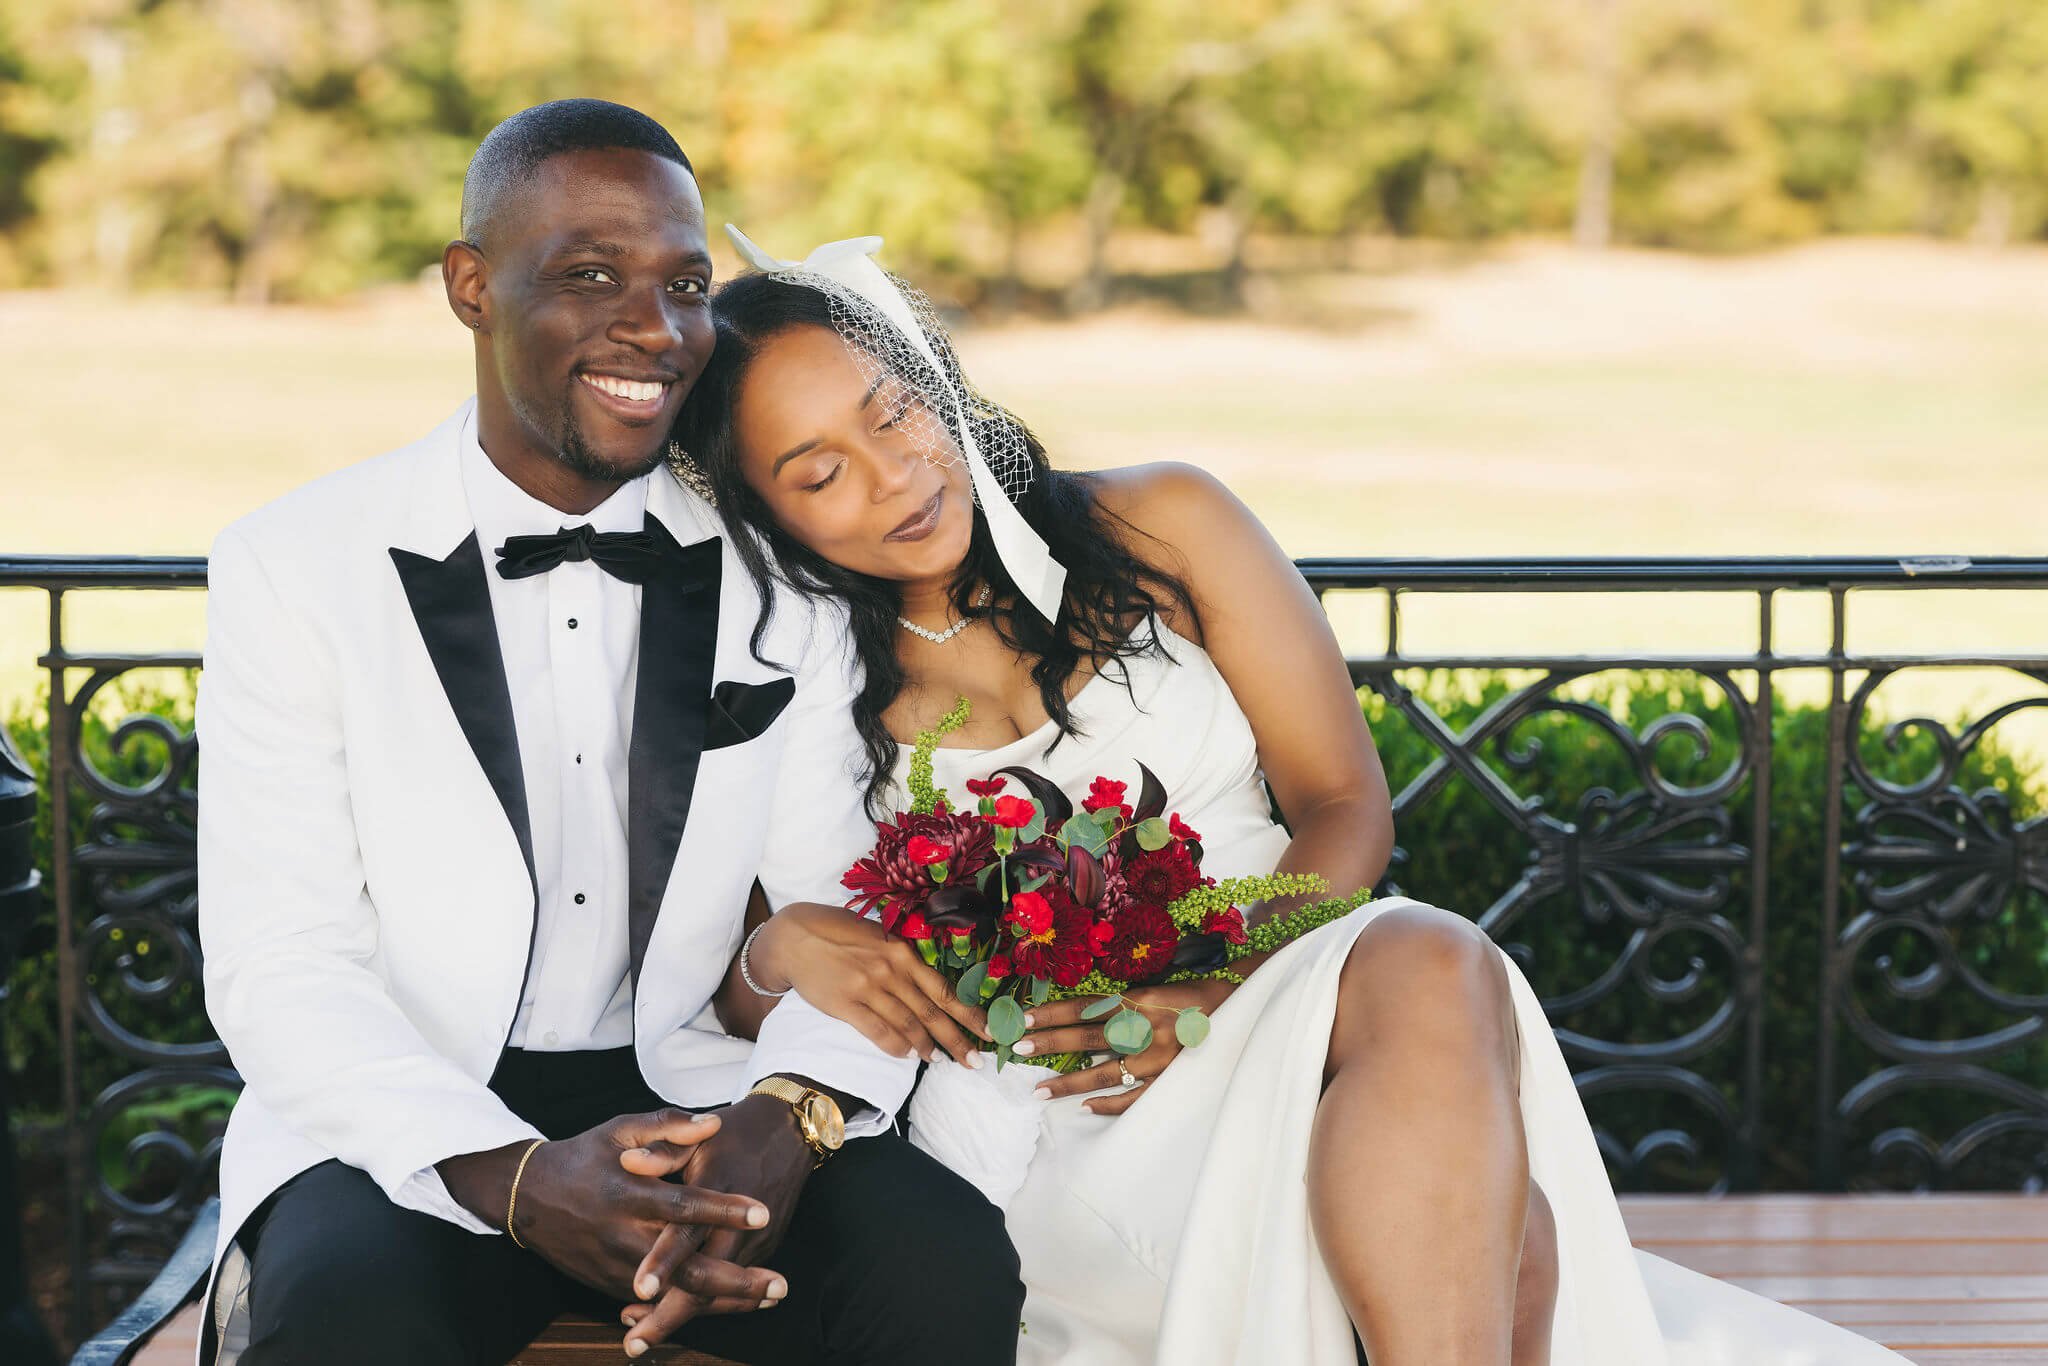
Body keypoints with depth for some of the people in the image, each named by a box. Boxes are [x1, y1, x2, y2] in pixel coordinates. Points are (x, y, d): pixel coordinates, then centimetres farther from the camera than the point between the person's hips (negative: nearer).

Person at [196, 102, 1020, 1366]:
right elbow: (280, 965, -8)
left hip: (695, 1104, 2)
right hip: (408, 1121, -2)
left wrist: (788, 1112, -22)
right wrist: (511, 1175, -25)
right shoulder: (295, 567, -2)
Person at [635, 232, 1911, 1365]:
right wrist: (786, 948, -12)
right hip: (1060, 1145, -2)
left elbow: (1346, 808, 7)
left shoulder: (1160, 527, 8)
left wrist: (1221, 988, -12)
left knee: (1427, 966, -37)